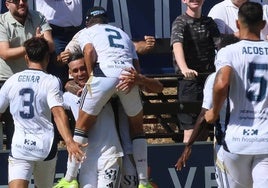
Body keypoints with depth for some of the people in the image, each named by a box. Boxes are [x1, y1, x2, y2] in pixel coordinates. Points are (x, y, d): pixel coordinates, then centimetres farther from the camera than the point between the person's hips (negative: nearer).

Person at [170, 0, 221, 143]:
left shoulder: (209, 23, 11)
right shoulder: (180, 22, -7)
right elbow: (177, 46, -25)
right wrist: (184, 69, -44)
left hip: (208, 77, 6)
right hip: (188, 79, -6)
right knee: (191, 132, -11)